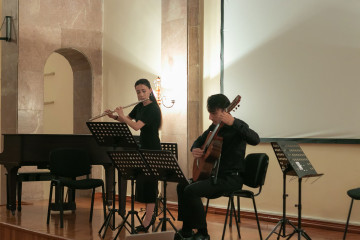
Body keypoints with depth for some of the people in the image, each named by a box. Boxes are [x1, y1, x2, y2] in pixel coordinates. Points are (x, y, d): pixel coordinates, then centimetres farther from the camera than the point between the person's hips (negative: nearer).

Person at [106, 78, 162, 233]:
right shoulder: (139, 107, 9)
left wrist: (122, 115, -15)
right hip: (143, 148, 9)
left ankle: (146, 223, -3)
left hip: (152, 150, -9)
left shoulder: (152, 109, -18)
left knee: (148, 184, -7)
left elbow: (136, 126, -28)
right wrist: (114, 116, 1)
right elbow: (126, 120, 19)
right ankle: (151, 215, 27)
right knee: (142, 182, 14)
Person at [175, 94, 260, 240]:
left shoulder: (236, 126, -14)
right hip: (214, 174, 9)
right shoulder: (214, 127, 12)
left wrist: (233, 123, -43)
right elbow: (200, 140, 28)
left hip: (231, 177, -9)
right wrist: (194, 149, 4)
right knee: (182, 186, 11)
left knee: (191, 190, -23)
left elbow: (255, 140, -34)